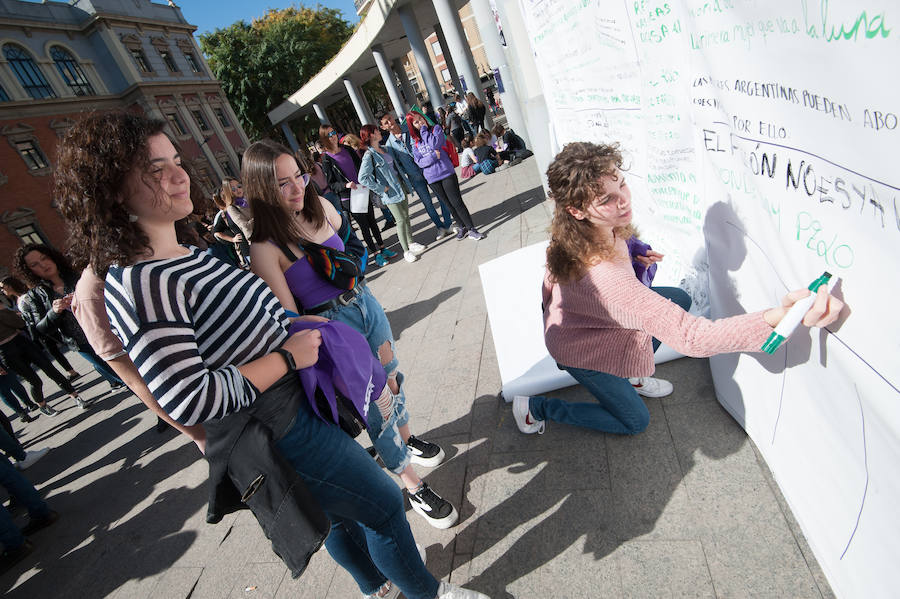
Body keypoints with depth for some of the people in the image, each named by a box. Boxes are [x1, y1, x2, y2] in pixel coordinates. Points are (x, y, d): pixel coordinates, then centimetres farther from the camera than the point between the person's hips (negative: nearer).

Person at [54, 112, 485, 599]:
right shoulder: (138, 284, -25)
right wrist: (289, 356, -22)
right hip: (275, 440, -9)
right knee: (385, 507, 7)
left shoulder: (188, 254, 5)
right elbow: (188, 400, -29)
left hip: (298, 407, 9)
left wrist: (292, 325, 5)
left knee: (341, 513, 28)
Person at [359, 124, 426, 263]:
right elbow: (363, 178, -24)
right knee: (401, 220, -3)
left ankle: (411, 243, 29)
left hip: (399, 187, 8)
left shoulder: (383, 148, 10)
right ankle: (406, 251, 9)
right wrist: (382, 188, -19)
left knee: (406, 216, 13)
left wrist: (399, 178, 14)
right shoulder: (369, 155, -16)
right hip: (390, 193, -8)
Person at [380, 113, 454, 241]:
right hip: (414, 177, 1)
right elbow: (395, 164, 2)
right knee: (427, 203, 7)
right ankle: (440, 227, 21)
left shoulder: (411, 128, -3)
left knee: (441, 196, 3)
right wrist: (405, 180, -2)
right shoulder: (389, 144, -2)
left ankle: (448, 224, 17)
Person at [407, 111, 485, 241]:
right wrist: (433, 156, -15)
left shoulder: (436, 128, 2)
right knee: (449, 204, 13)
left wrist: (424, 131, -8)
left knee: (457, 202, -5)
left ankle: (471, 229, 5)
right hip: (431, 178, 3)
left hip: (446, 172, -3)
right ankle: (461, 227, 27)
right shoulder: (414, 142, 7)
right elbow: (419, 162, -1)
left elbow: (435, 143, -17)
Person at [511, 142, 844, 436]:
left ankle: (630, 376, 24)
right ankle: (536, 407, 15)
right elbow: (691, 336, -47)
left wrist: (631, 255, -9)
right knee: (634, 421, 10)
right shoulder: (604, 275, -46)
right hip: (579, 350, -7)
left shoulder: (575, 232, -20)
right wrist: (780, 317, -59)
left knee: (679, 299, 9)